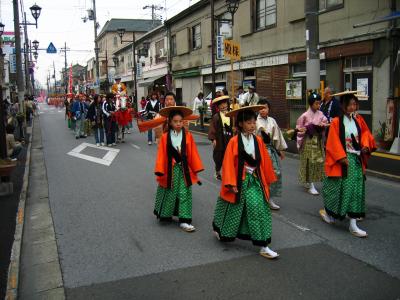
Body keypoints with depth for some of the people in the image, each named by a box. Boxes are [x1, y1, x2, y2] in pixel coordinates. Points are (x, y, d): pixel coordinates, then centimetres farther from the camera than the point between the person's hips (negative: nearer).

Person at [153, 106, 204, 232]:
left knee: (184, 195, 1)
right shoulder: (165, 137, -4)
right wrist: (160, 171, -8)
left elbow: (193, 154, 2)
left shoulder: (188, 136, -1)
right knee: (169, 194, 11)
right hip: (170, 170, -1)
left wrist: (195, 169, 2)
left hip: (184, 170, 1)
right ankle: (165, 215, 31)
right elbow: (161, 155, -5)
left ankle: (184, 220, 5)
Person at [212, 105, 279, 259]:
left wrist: (267, 180, 11)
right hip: (239, 181, -3)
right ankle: (219, 229, 43)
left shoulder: (258, 140, 1)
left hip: (255, 180, 4)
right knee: (233, 210, 13)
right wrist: (231, 183, -16)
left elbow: (264, 161, 7)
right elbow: (228, 164, -13)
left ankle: (263, 246, 3)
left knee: (259, 209, -4)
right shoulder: (234, 141, -13)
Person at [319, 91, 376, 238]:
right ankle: (328, 212, 28)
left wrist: (365, 145, -2)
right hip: (342, 160, -6)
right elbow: (334, 143, -12)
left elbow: (365, 133, 17)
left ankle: (353, 224, 12)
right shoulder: (336, 122, -10)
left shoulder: (358, 121, 6)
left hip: (356, 160, 6)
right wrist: (342, 157, -17)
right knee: (339, 189, 1)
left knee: (356, 190, 6)